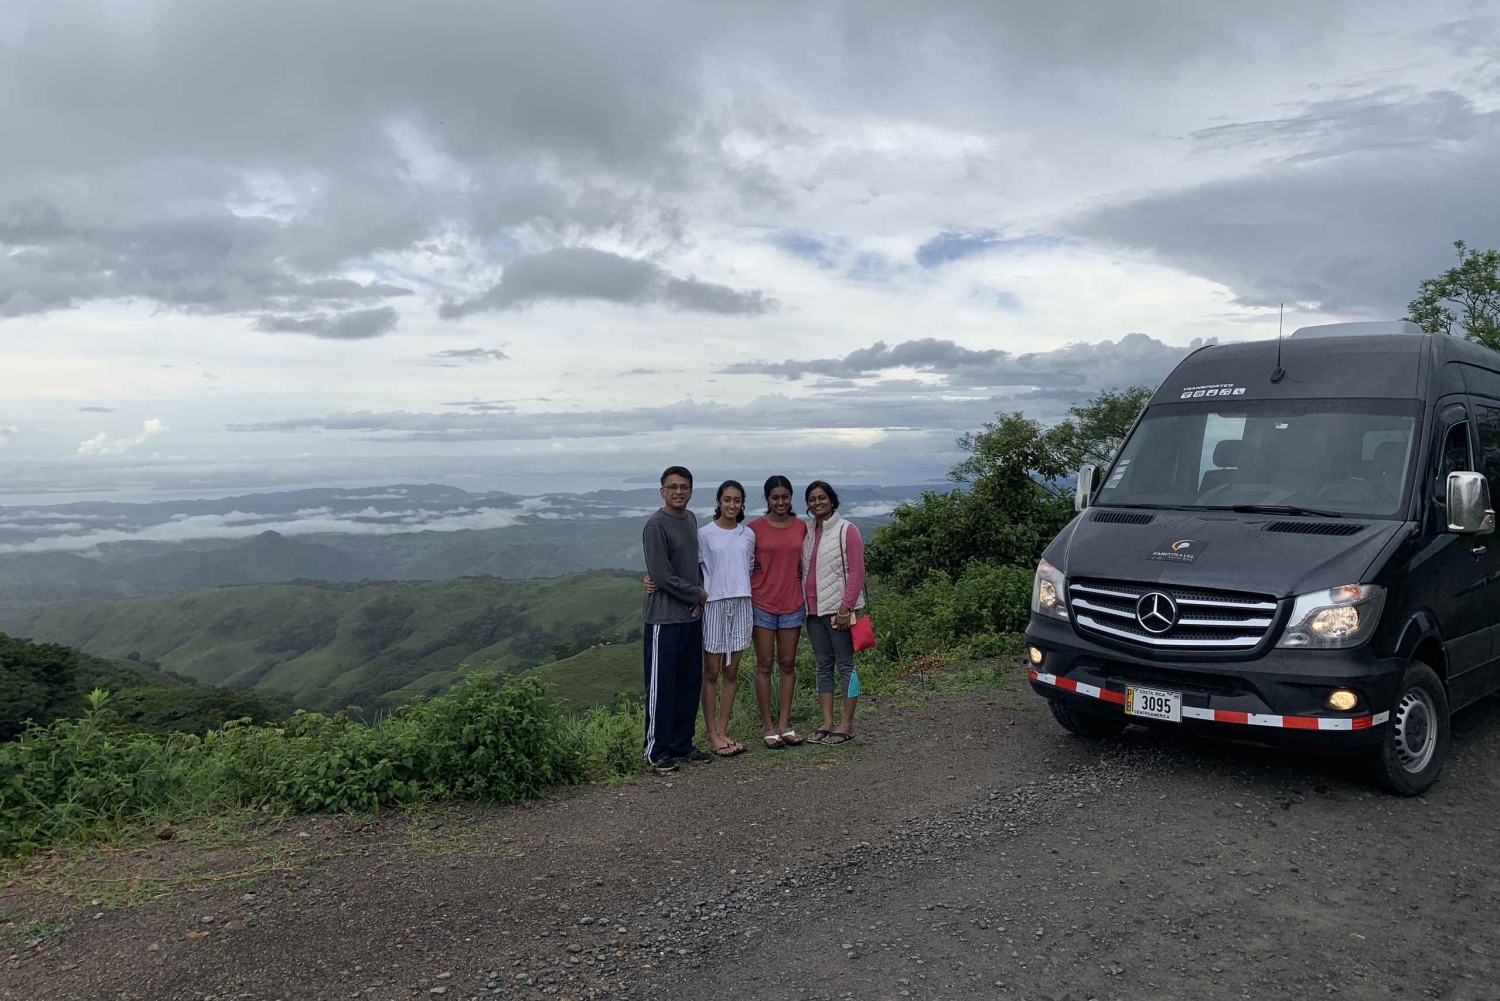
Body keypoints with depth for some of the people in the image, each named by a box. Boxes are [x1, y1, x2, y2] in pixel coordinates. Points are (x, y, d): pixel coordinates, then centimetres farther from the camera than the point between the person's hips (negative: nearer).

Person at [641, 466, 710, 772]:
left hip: (692, 616, 8)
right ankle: (657, 750, 8)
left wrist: (699, 592, 2)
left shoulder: (691, 520, 11)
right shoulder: (656, 525, -13)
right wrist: (697, 594, -7)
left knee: (690, 683, 12)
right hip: (664, 619, -8)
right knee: (662, 686, -2)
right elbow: (661, 575, -17)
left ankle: (682, 744, 23)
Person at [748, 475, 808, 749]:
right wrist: (745, 598, -5)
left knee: (788, 664, 8)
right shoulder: (755, 528, -4)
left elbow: (803, 566, 12)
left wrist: (806, 599, 10)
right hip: (762, 603, -3)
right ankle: (768, 726, 11)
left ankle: (784, 724, 16)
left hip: (792, 604, 3)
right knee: (764, 665, 3)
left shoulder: (801, 527, 5)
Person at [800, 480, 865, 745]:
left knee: (845, 664, -1)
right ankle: (827, 723, 14)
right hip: (813, 610, 6)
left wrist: (846, 607, -15)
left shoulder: (846, 531, -6)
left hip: (838, 609, -6)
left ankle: (846, 725, 4)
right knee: (823, 666, 9)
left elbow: (857, 572, -9)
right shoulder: (807, 533, 11)